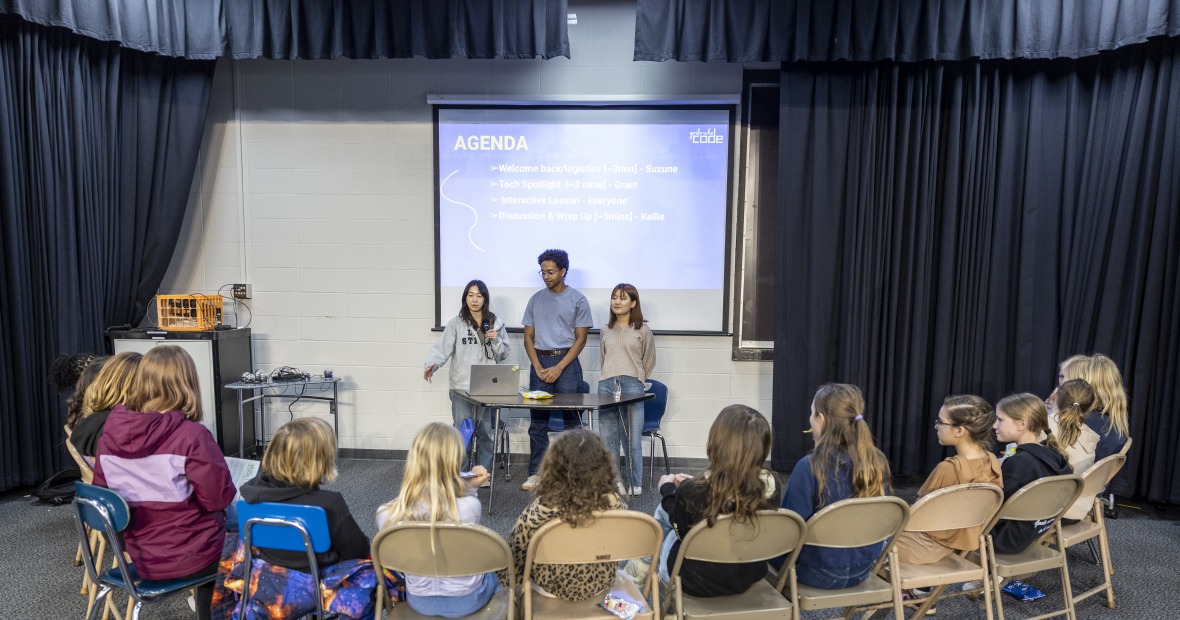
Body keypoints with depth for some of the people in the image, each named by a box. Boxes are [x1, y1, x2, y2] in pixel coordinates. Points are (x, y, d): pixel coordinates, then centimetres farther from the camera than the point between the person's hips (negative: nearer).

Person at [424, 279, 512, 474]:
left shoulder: (496, 323, 9)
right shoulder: (456, 323, 3)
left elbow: (504, 354, 12)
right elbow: (442, 348, -8)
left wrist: (496, 340, -7)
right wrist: (431, 364, -26)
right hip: (461, 386, -1)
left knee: (486, 432, 8)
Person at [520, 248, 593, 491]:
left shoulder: (578, 300, 0)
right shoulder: (536, 299, 10)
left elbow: (581, 338, -3)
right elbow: (528, 336, 10)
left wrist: (559, 368, -11)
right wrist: (538, 367, -4)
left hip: (566, 362, -3)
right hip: (540, 362, 3)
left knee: (572, 419, 0)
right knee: (537, 421, 4)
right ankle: (535, 474, 10)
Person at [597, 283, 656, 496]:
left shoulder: (643, 331, 3)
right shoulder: (606, 331, 13)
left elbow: (649, 362, 12)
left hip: (632, 386, -4)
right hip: (606, 385, 4)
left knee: (632, 438, -3)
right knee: (607, 438, 5)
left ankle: (634, 484, 8)